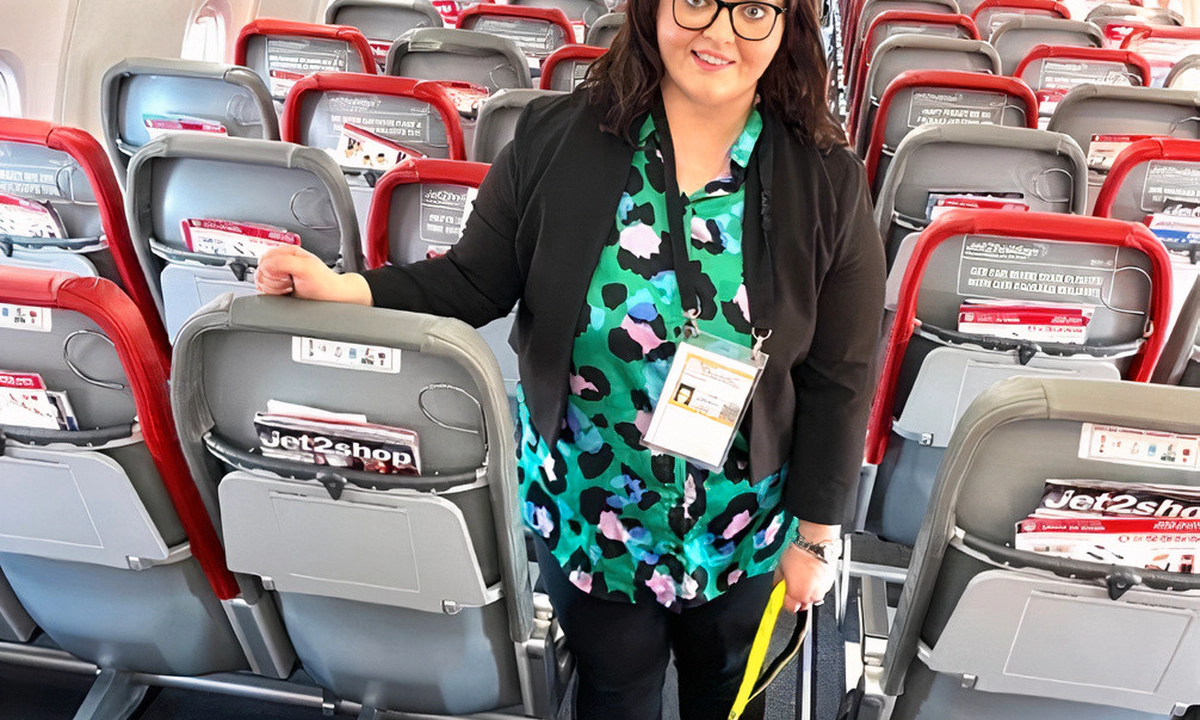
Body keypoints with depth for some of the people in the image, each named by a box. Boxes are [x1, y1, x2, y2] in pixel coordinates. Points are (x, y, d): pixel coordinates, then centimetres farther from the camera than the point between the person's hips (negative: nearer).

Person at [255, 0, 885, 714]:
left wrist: (817, 536, -3)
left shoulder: (828, 185, -14)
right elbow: (473, 283, -7)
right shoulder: (557, 138, -13)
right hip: (586, 513, 0)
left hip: (740, 531, 1)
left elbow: (839, 383, -8)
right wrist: (343, 289, -23)